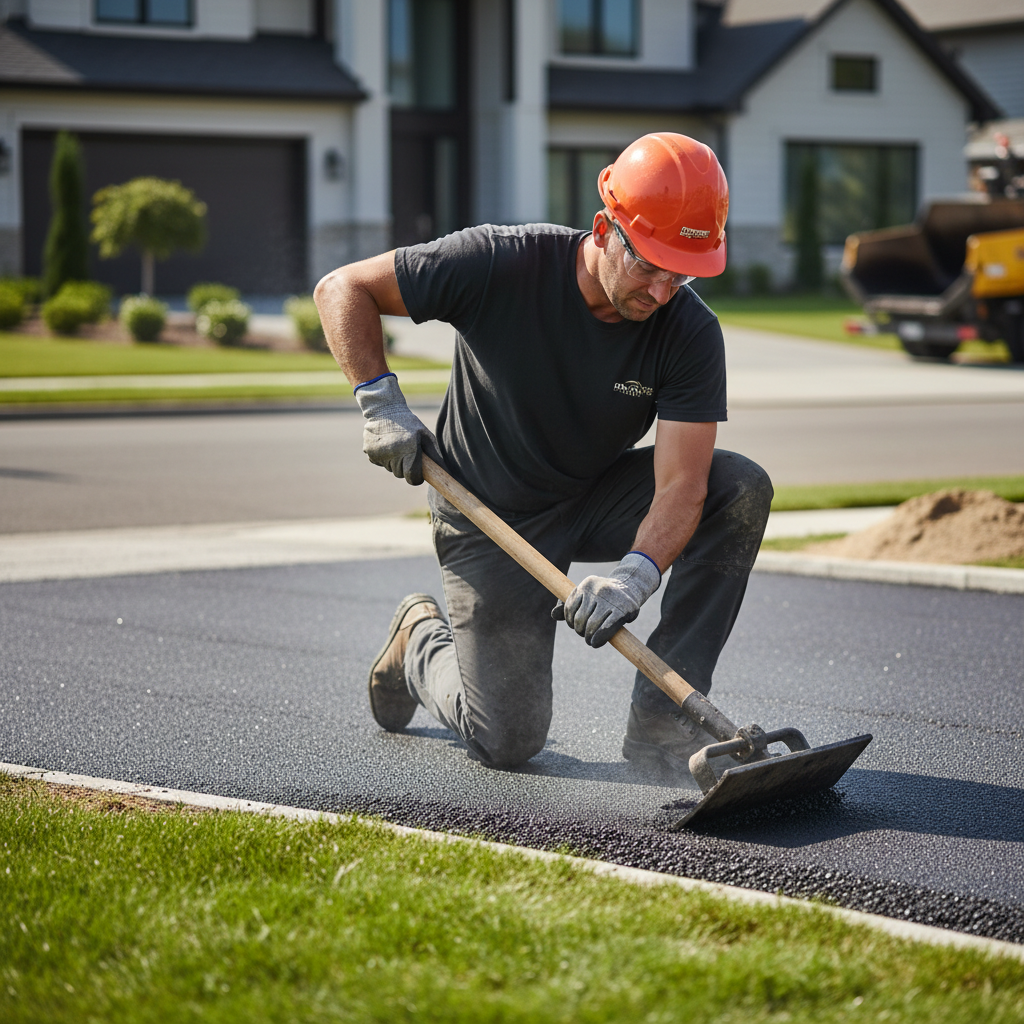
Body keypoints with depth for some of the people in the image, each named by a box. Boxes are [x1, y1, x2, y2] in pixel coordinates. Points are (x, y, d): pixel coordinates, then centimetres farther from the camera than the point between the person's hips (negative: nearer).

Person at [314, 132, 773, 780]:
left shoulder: (690, 333, -20)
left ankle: (662, 718, -15)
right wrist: (380, 401, -24)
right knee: (508, 742, -8)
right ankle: (421, 642, 27)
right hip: (489, 516, -3)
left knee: (742, 489, -22)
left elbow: (681, 485, -26)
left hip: (597, 499, 3)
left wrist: (636, 574, -43)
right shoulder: (499, 265, -26)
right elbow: (344, 289, -16)